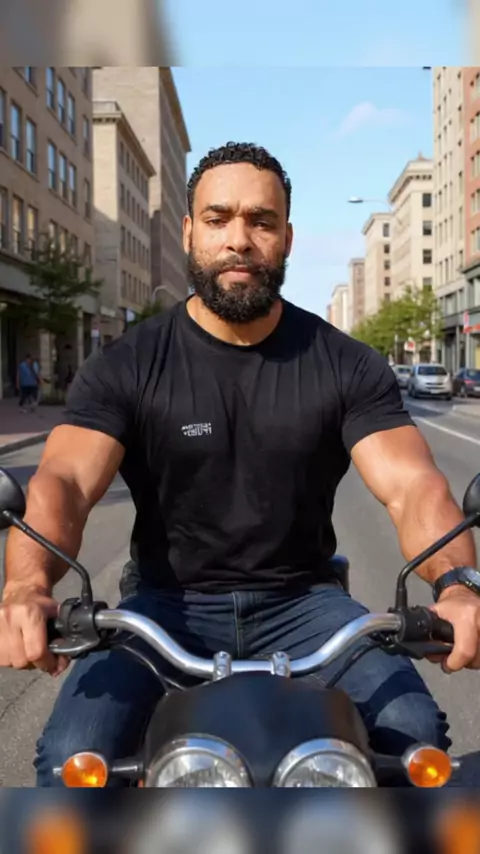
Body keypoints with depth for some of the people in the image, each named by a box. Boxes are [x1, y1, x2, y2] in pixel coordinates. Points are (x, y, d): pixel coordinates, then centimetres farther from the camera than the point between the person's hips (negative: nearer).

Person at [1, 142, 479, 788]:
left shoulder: (348, 366, -2)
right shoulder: (126, 366, -5)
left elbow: (413, 486, -13)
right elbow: (62, 481, -18)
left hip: (301, 601, 1)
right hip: (168, 603, 0)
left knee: (416, 736, -20)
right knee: (70, 758, -22)